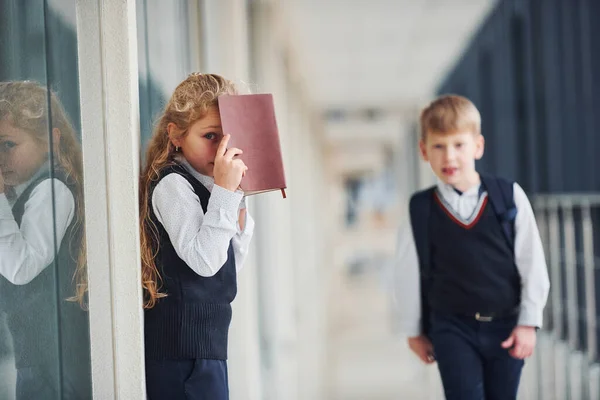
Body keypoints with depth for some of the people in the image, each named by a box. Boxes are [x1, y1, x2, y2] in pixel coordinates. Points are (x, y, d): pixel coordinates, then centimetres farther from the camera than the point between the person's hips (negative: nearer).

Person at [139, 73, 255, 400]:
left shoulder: (203, 185, 15)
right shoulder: (172, 185, -12)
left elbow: (227, 266, 18)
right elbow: (204, 261, -23)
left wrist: (236, 200, 9)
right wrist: (225, 191, -22)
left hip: (206, 342, 10)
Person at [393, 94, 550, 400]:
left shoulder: (510, 197, -5)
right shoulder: (421, 210, -5)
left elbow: (533, 264, -2)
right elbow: (408, 274, 5)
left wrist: (528, 322, -5)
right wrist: (414, 330, 12)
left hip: (505, 327, 1)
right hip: (453, 329, -1)